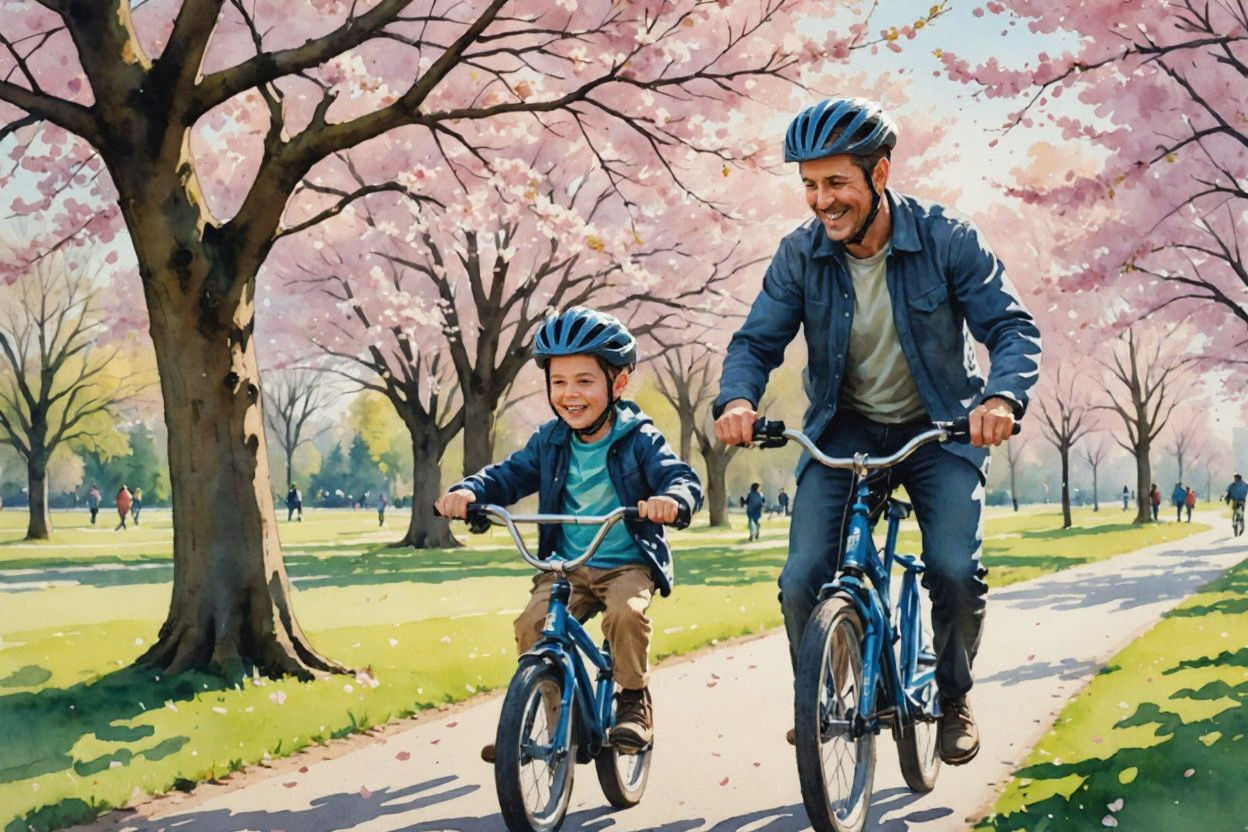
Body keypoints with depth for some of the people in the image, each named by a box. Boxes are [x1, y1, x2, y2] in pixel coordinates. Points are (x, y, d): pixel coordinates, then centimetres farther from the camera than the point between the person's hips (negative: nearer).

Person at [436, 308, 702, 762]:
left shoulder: (639, 439, -7)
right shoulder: (550, 441, 5)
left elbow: (683, 479, -17)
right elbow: (509, 475, 4)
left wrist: (671, 500, -42)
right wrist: (468, 491, -17)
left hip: (628, 564, -3)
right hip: (566, 566, 4)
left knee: (625, 612, -32)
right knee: (532, 623, -19)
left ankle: (634, 700, -7)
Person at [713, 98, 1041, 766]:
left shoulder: (947, 240, -16)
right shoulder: (800, 255, -10)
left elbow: (1012, 327, -17)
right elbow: (756, 340, -8)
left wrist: (1002, 396, -38)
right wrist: (736, 399, -31)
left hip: (938, 429, -1)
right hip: (842, 430, 2)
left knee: (955, 570, -21)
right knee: (802, 581, -15)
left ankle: (955, 697, 9)